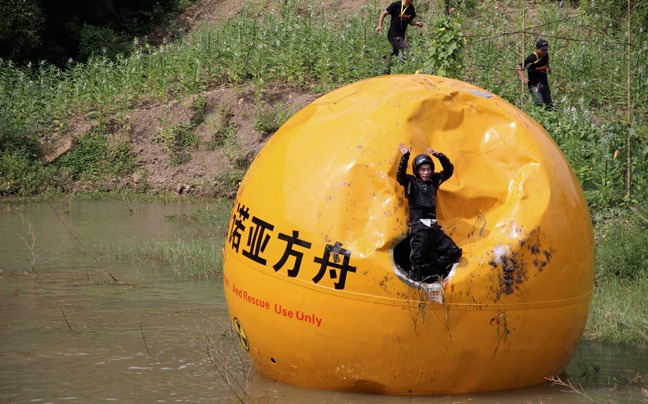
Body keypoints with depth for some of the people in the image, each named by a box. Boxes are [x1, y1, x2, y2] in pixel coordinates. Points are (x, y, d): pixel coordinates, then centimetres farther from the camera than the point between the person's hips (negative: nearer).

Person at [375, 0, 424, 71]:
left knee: (395, 55, 13)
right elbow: (383, 14, -3)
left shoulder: (411, 7, 8)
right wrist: (379, 26, -16)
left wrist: (416, 23, -3)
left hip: (401, 37, 8)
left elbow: (410, 21, 19)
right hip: (393, 36, -8)